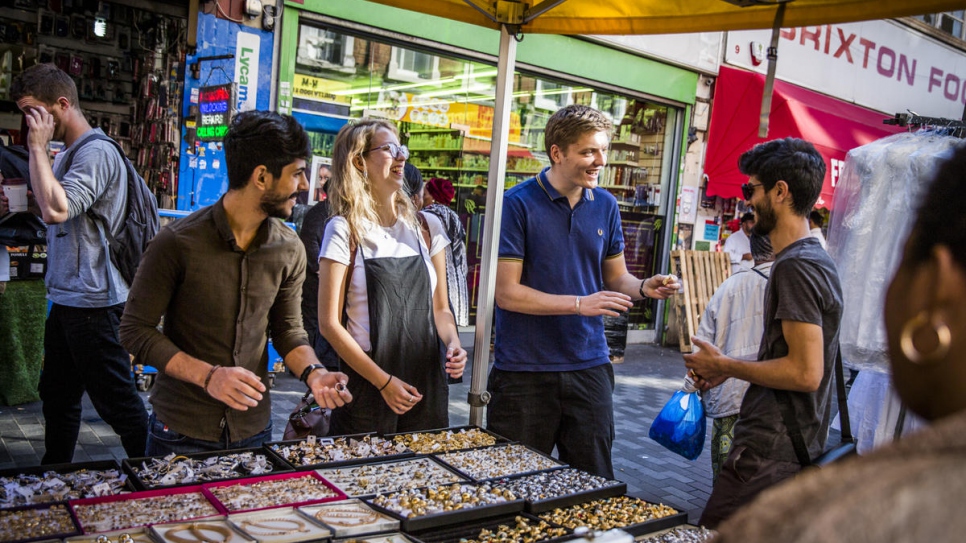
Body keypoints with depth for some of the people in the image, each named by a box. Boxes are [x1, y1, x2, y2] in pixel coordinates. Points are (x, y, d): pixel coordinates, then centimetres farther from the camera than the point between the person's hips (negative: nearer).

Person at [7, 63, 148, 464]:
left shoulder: (97, 153, -16)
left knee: (116, 401, -1)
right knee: (57, 396, 20)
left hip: (93, 303, -10)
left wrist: (38, 147, -20)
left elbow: (56, 209, -29)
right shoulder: (67, 155, 14)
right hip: (66, 299, 10)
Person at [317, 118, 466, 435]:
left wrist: (452, 343, -7)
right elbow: (329, 323, -8)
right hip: (366, 386, -4)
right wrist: (383, 382, -13)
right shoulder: (344, 231, -6)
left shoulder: (427, 227, 7)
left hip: (427, 386, 4)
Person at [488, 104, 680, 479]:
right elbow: (506, 292, -14)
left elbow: (616, 278, 12)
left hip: (588, 366, 4)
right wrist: (580, 304, -19)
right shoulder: (518, 204, -11)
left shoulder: (605, 205, 6)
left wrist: (643, 288, -10)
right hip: (525, 368, -4)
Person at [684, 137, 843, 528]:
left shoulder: (795, 266, -18)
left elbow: (805, 373, -24)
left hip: (769, 458, -10)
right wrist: (728, 370, 15)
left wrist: (725, 366, -12)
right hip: (795, 448, 10)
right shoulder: (816, 259, 15)